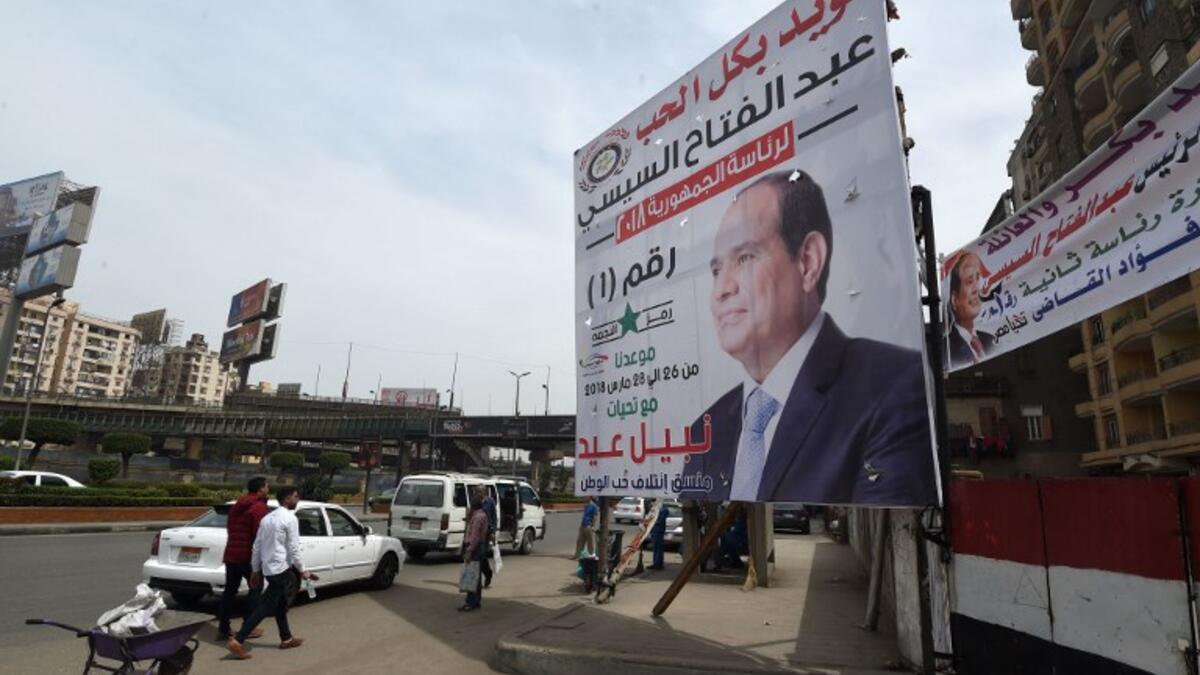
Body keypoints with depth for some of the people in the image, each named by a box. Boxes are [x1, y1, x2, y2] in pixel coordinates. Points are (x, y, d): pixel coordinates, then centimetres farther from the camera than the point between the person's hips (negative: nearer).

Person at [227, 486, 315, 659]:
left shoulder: (267, 518, 12)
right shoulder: (290, 518, -13)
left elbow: (256, 547, 12)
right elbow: (293, 549, -15)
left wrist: (256, 570, 19)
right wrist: (302, 570, -6)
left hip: (268, 569, 9)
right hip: (281, 569, -9)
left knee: (281, 604, 19)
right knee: (266, 606, -4)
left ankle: (286, 638, 28)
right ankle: (237, 641, -7)